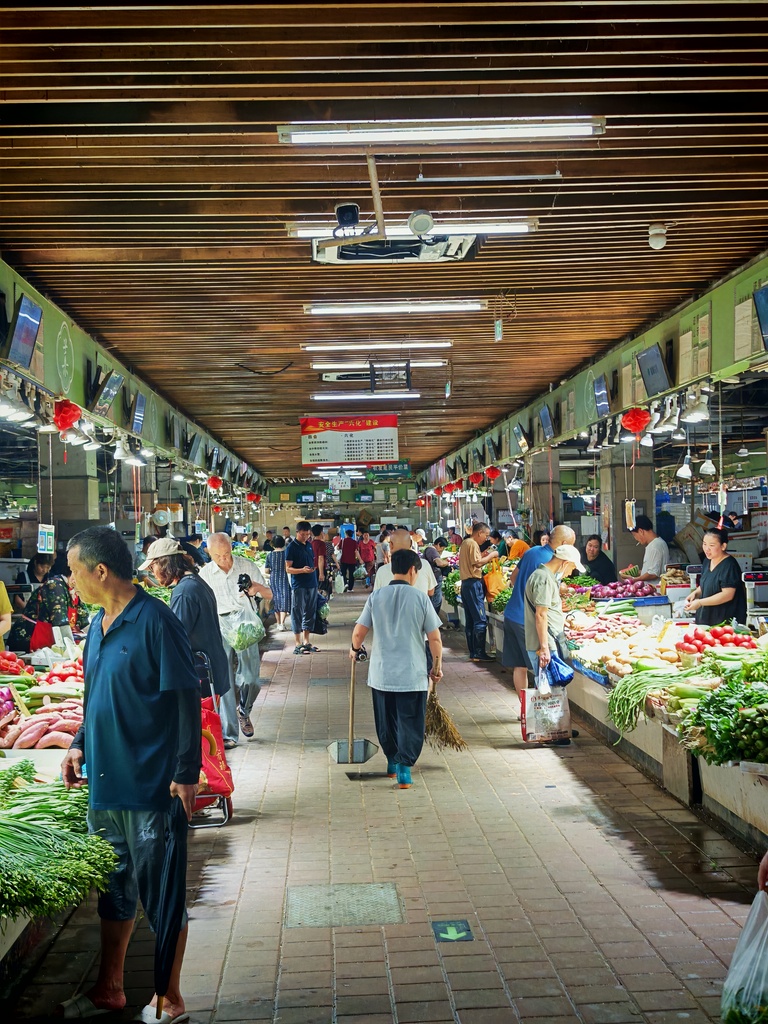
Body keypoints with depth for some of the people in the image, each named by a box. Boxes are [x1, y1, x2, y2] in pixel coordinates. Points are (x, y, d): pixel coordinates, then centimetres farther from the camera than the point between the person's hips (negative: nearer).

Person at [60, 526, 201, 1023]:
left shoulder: (155, 621, -17)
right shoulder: (99, 624, 8)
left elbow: (186, 699, -16)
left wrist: (186, 773, -18)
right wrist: (80, 743, 7)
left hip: (150, 786, -8)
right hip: (105, 782, 8)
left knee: (160, 894, 6)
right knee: (113, 887, 20)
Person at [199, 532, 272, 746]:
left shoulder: (247, 566, 5)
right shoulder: (205, 573, 6)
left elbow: (269, 595, 11)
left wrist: (258, 587, -11)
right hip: (219, 627, 0)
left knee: (250, 678, -5)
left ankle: (243, 712, 28)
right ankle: (229, 734, 1)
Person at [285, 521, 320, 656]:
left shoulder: (309, 545, 12)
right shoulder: (291, 547, -8)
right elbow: (288, 569, -12)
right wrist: (302, 570, -26)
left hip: (312, 584, 7)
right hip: (298, 585, -7)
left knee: (310, 613, 11)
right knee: (298, 614, -1)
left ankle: (306, 641, 20)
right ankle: (298, 644, 3)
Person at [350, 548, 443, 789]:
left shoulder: (376, 596, -3)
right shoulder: (420, 598, -7)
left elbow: (358, 632, -1)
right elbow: (434, 638, -5)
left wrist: (355, 650, 20)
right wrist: (437, 667, 8)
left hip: (381, 674, 3)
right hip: (413, 674, -2)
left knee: (386, 722, 18)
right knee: (410, 723, 6)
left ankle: (392, 762, 32)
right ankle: (404, 768, -4)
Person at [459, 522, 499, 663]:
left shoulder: (465, 543, 20)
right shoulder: (473, 544, -10)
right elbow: (477, 563, -19)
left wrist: (484, 555, 16)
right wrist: (491, 555, -7)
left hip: (465, 583, 10)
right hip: (474, 583, -10)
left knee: (470, 621, 11)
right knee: (480, 620, -9)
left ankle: (473, 652, 14)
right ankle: (479, 653, -10)